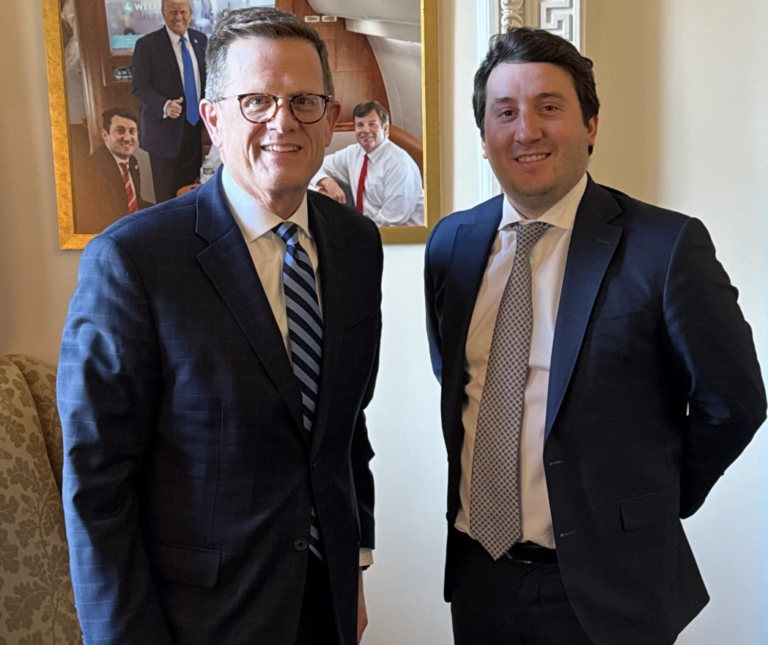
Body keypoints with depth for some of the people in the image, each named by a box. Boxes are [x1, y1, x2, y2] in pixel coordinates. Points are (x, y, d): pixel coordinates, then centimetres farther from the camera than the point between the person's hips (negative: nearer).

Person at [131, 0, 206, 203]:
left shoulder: (200, 39, 8)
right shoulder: (147, 44, -8)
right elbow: (139, 87, -12)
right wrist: (164, 105, -30)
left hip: (196, 129, 5)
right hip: (166, 131, -4)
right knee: (166, 196, 2)